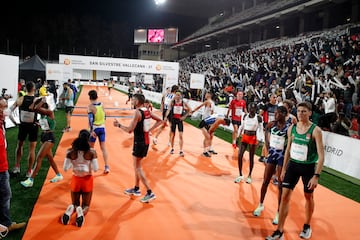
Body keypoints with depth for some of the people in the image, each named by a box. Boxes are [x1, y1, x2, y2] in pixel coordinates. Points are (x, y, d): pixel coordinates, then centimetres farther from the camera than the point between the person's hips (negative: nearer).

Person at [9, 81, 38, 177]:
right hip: (33, 126, -2)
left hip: (23, 125, 2)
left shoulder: (20, 99, -8)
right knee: (32, 149, 7)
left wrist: (14, 122, 1)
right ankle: (29, 172, 13)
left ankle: (17, 167, 27)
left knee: (19, 145, 24)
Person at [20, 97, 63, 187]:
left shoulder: (49, 112, -16)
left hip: (49, 137, -9)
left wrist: (42, 101, -14)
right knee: (50, 158, 16)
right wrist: (36, 100, 2)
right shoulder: (42, 113, 6)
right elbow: (31, 108, -1)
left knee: (39, 157, -10)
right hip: (44, 136, 9)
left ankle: (30, 180, -7)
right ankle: (58, 175, 30)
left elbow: (36, 109, -28)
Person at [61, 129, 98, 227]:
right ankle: (82, 212, -24)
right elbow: (95, 169, -14)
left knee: (75, 204, 22)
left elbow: (65, 168, -8)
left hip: (76, 179, 1)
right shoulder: (92, 152, -17)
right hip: (87, 180, -1)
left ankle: (71, 210, -16)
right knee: (86, 205, 14)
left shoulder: (70, 151, -13)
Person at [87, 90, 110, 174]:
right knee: (103, 147, 6)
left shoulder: (90, 106, -13)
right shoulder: (102, 105, 2)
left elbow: (90, 119, -21)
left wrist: (91, 131, -23)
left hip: (94, 128, -4)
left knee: (91, 147, 15)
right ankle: (107, 167, 0)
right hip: (102, 128, 4)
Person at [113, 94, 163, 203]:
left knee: (137, 168, -1)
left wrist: (119, 125, -7)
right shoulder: (147, 111, 6)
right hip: (146, 140, 9)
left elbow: (130, 130, -21)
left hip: (139, 141, -9)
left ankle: (150, 193, -2)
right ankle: (136, 189, 32)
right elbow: (159, 121, 15)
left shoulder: (138, 112, -19)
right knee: (137, 165, 21)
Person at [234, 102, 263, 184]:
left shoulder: (258, 118, -8)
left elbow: (261, 129, -5)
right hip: (244, 137, 3)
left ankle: (249, 176, 21)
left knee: (251, 157, 6)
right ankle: (240, 175, 10)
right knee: (239, 156, -4)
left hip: (253, 138, -3)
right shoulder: (245, 116, 3)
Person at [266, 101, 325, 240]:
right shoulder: (292, 128, -1)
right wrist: (284, 169, 12)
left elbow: (321, 155, -17)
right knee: (285, 196, -1)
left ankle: (307, 226, 37)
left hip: (308, 167, -4)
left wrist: (316, 175, -22)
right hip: (293, 165, 4)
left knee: (308, 197, 14)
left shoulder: (315, 130, -15)